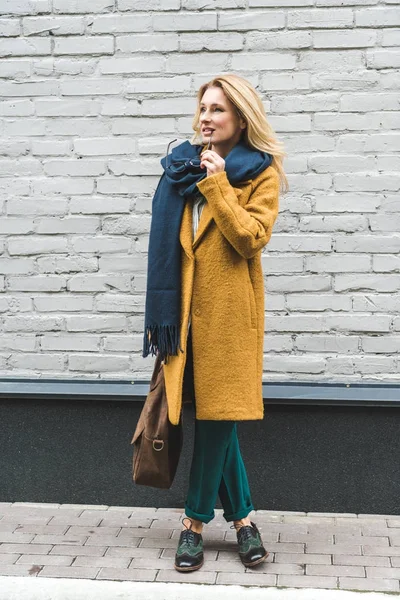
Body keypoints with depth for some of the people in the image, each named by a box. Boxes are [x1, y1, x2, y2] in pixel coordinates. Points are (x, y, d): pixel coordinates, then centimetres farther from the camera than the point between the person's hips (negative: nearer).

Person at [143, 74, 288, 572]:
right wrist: (162, 313, 9)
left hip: (229, 307, -3)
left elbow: (250, 237, -14)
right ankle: (241, 518, 20)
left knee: (216, 413, 0)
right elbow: (165, 243, 12)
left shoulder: (261, 173, 1)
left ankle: (196, 521, 16)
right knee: (214, 415, 7)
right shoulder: (181, 167, 12)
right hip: (186, 306, 4)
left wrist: (216, 184, -13)